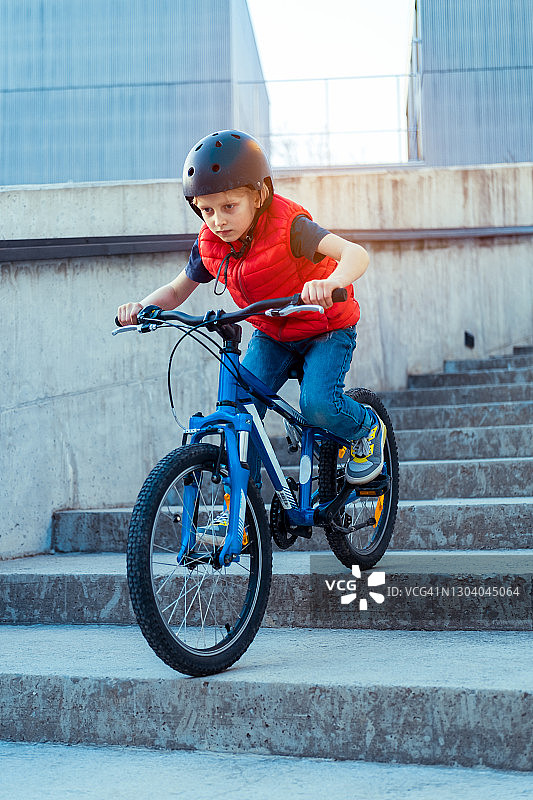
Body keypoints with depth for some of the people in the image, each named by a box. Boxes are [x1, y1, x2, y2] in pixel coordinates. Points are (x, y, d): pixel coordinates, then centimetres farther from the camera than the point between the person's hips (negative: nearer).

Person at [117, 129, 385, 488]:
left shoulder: (288, 226, -29)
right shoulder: (210, 245, -11)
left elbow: (356, 253, -42)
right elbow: (177, 289, 5)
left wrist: (331, 282, -66)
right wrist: (144, 306, -18)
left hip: (326, 329, -5)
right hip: (271, 335, 5)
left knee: (318, 405, -26)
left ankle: (368, 428, 9)